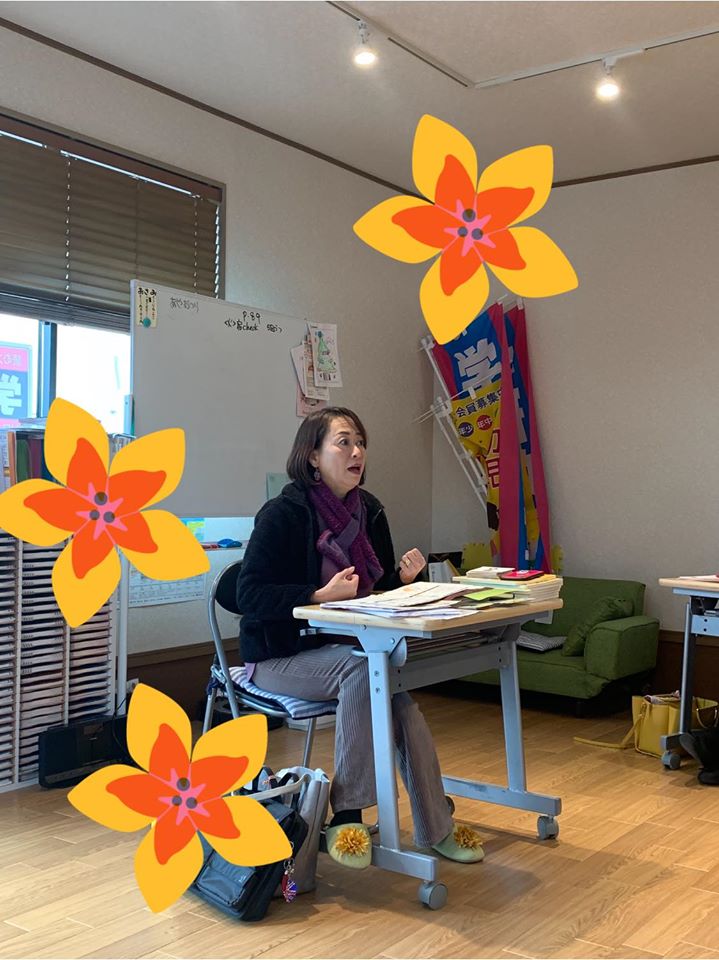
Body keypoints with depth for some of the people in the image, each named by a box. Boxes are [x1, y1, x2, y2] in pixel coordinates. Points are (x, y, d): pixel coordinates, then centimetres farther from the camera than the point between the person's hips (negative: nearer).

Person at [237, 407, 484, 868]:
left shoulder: (369, 511, 7)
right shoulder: (284, 514, -14)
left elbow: (379, 587, 15)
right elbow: (250, 595, -18)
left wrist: (404, 576, -8)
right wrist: (320, 595, -28)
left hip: (344, 647, 5)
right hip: (281, 655, -5)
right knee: (365, 669, -33)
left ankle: (435, 827, -18)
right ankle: (346, 811, -24)